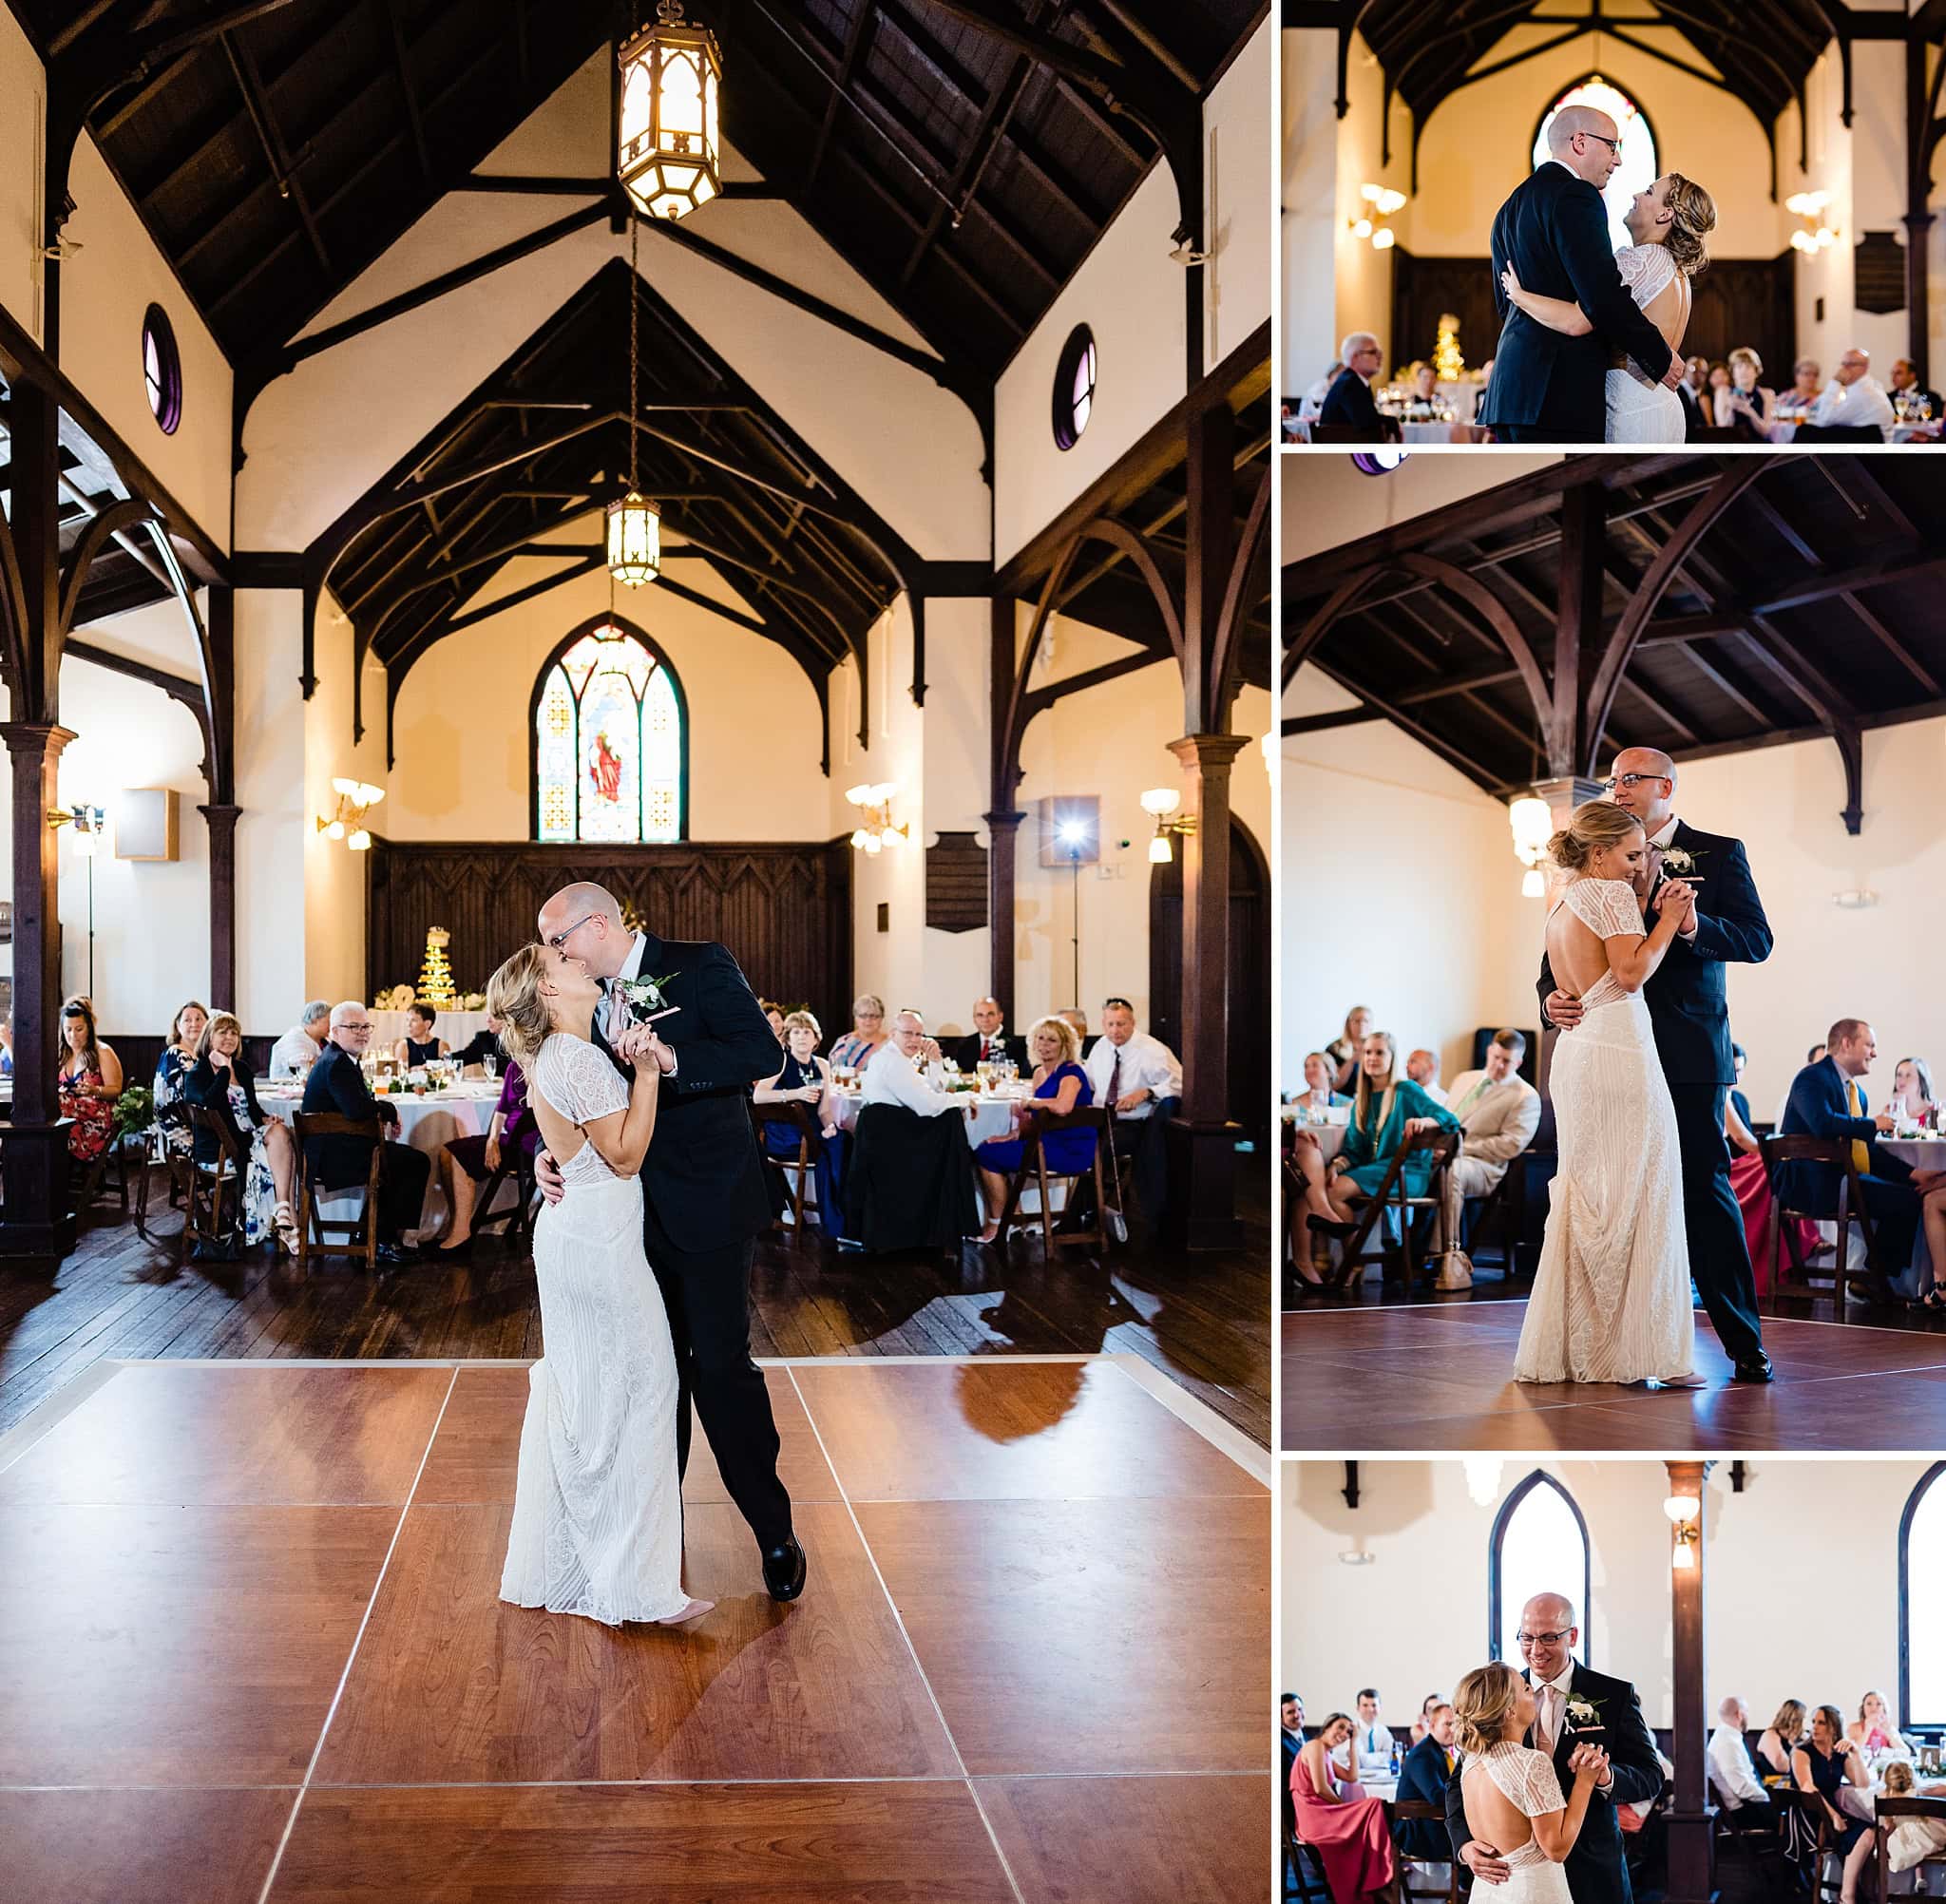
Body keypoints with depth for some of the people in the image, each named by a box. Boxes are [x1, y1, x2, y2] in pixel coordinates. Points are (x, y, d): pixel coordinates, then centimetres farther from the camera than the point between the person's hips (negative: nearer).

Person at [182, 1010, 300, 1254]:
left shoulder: (242, 1068, 21)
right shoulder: (197, 1073, 0)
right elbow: (210, 1102, -21)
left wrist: (265, 1119, 3)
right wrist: (224, 1069, -13)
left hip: (248, 1137, 7)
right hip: (217, 1148, -7)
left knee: (282, 1132, -27)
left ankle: (284, 1216, -32)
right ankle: (285, 1218, -25)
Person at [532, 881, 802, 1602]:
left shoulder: (700, 967, -11)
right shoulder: (591, 997, 8)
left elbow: (763, 1054, -21)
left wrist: (671, 1057, -33)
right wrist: (549, 1150, -8)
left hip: (709, 1204, -6)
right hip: (638, 1210, 6)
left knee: (720, 1364, -4)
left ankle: (775, 1533, 10)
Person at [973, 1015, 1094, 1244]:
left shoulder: (1071, 1072, -15)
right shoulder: (1040, 1072, 13)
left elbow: (1062, 1107, -35)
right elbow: (1034, 1119, 19)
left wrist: (1030, 1102, -19)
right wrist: (1013, 1136, 3)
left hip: (1072, 1151, -9)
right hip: (1050, 1143, 9)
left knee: (986, 1155, -8)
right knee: (987, 1148, 12)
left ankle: (996, 1227, 5)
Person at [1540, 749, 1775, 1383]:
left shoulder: (1719, 853, 6)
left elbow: (1757, 939, -4)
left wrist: (1695, 926, -23)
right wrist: (1552, 996, -8)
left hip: (1688, 1051, -4)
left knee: (1705, 1190, -6)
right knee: (1621, 1195, 3)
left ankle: (1744, 1343, 2)